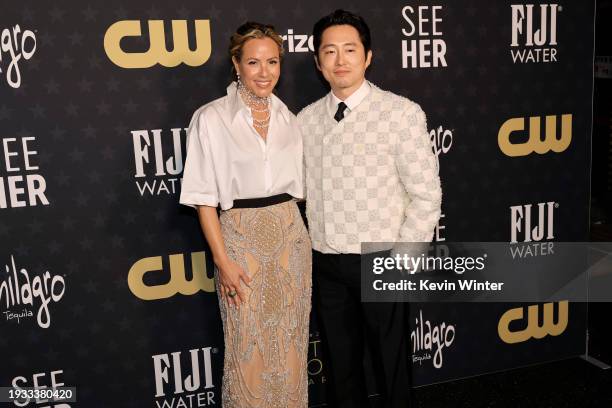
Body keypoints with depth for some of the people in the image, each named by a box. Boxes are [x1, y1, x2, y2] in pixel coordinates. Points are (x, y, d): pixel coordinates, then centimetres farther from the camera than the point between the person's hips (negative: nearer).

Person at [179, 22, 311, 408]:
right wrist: (223, 261, -11)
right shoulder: (211, 118, -7)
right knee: (248, 348, 5)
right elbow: (204, 197, -7)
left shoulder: (288, 119, 7)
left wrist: (294, 234, 6)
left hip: (290, 237, 4)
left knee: (290, 345, 13)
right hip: (242, 238, -4)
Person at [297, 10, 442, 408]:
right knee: (341, 359, 19)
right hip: (325, 262, 4)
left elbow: (426, 195, -10)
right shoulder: (306, 119, 3)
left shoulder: (402, 113, -10)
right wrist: (306, 248, 6)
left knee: (391, 359, 14)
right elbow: (302, 190, 9)